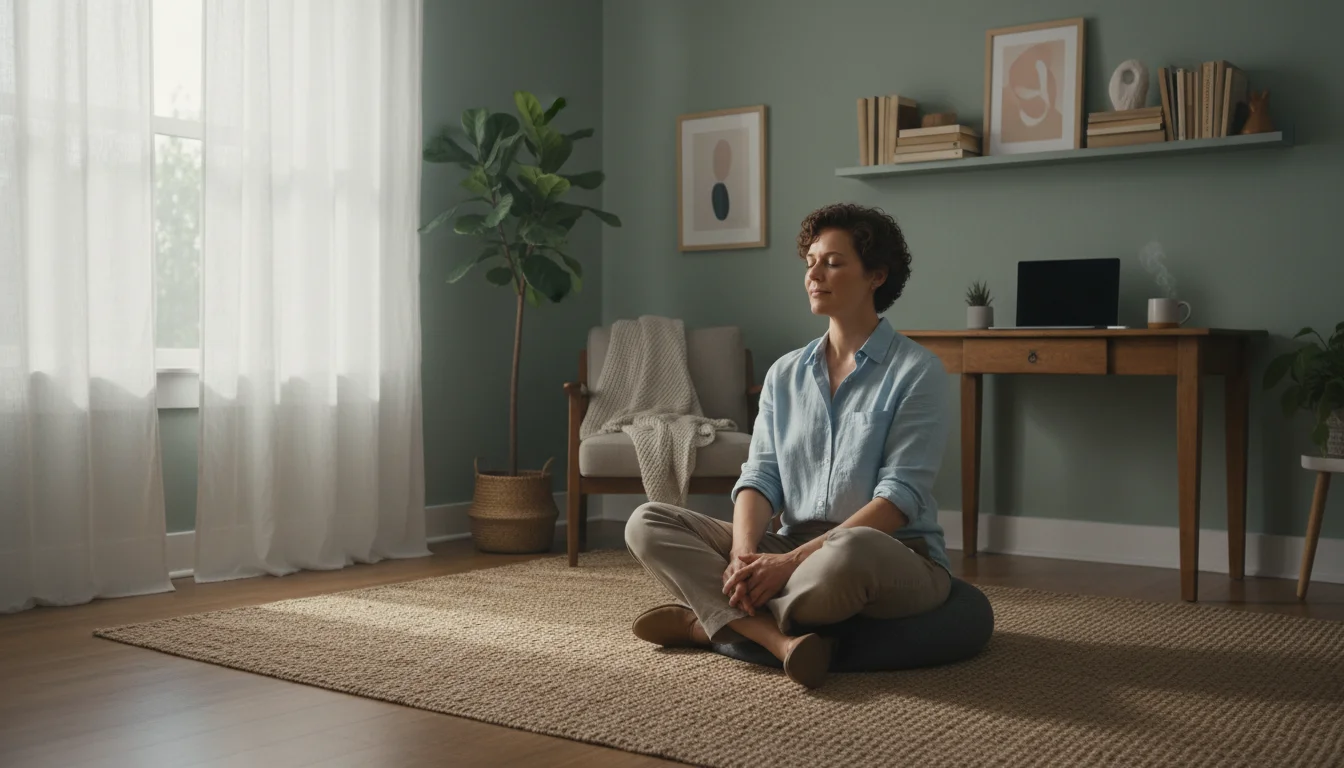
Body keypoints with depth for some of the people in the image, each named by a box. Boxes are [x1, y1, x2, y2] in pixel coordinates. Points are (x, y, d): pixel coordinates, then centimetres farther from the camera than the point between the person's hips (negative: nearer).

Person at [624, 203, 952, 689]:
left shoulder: (916, 372, -5)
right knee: (647, 523, -10)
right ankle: (778, 636, -28)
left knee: (850, 552, -42)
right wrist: (744, 554, -18)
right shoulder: (785, 374, 13)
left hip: (897, 557, -5)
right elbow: (761, 477, 4)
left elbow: (900, 497, -14)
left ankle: (712, 619, -17)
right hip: (791, 551, 6)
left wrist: (792, 560, -24)